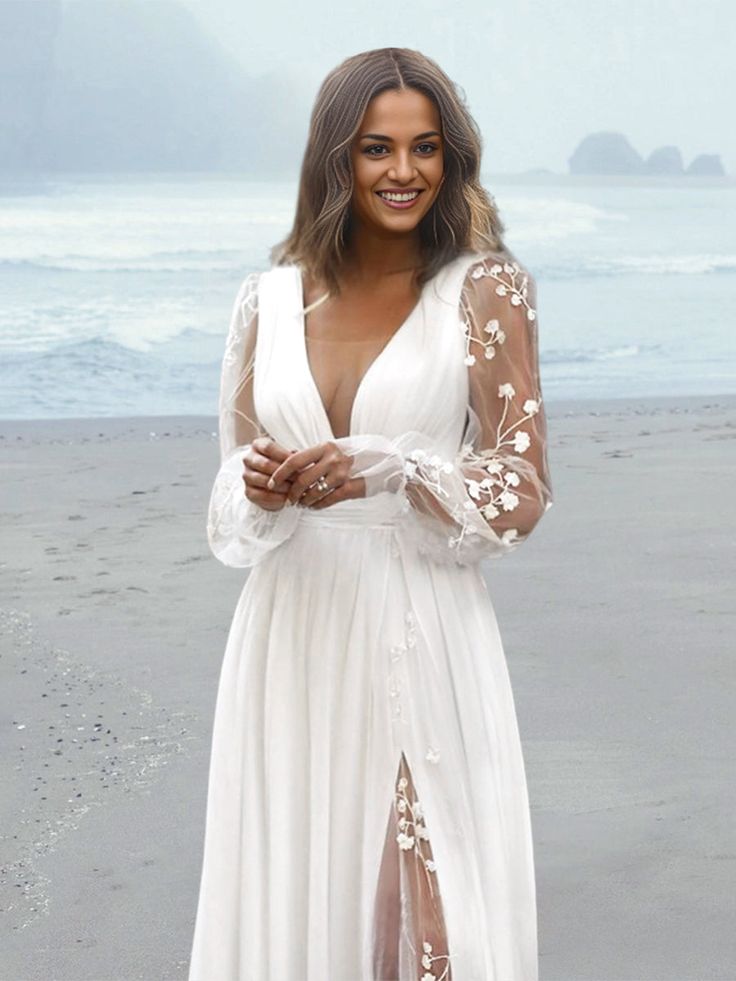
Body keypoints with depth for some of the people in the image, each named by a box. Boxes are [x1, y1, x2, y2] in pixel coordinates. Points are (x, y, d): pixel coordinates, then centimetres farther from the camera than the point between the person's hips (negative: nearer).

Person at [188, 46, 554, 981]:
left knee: (434, 903, 0)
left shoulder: (484, 290, -1)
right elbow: (231, 511, 11)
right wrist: (261, 490, -12)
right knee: (287, 906, 7)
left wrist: (391, 469, -20)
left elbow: (522, 492, -4)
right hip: (292, 645, 3)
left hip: (425, 643, -3)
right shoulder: (270, 300, 7)